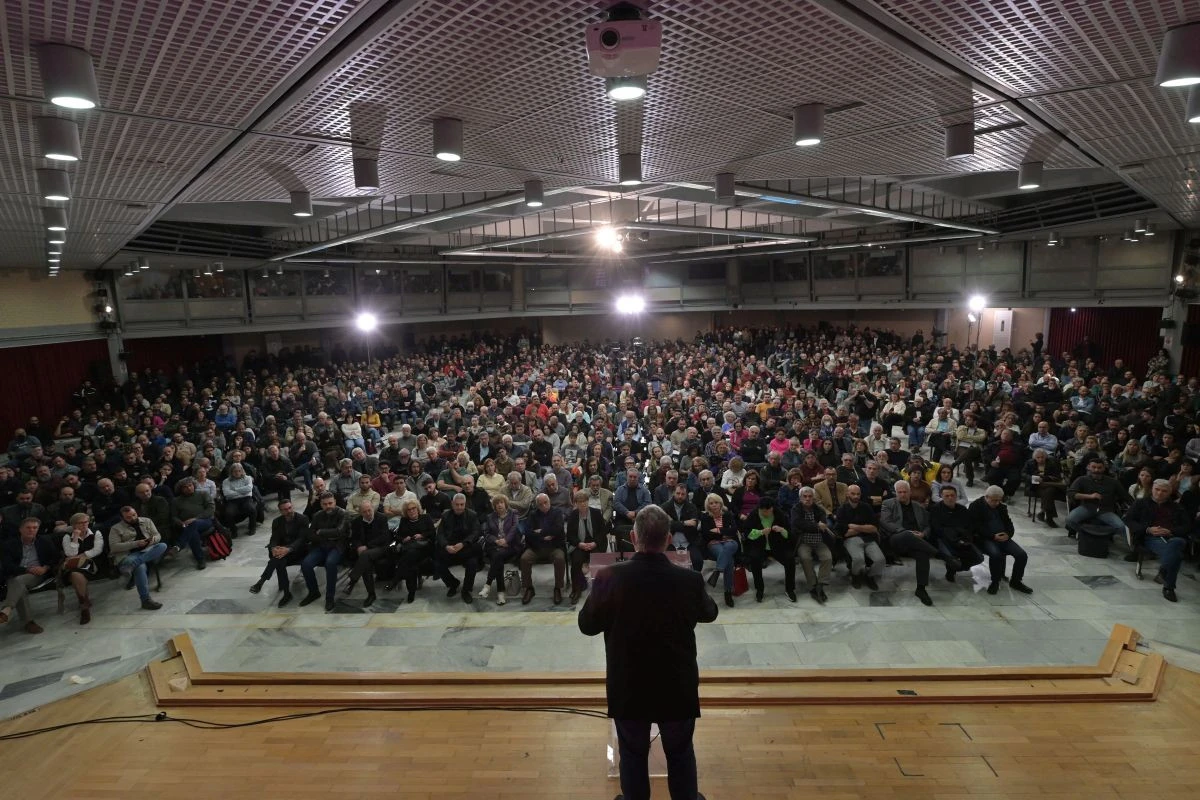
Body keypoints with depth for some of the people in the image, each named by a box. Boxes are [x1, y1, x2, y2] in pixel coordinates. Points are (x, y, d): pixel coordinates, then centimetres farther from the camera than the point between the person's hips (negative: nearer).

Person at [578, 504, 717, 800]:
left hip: (628, 687, 0)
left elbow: (587, 625, -6)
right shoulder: (690, 580, -19)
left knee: (633, 755, 21)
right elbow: (709, 613, 4)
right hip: (678, 687, 1)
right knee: (680, 753, 24)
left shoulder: (610, 578, -21)